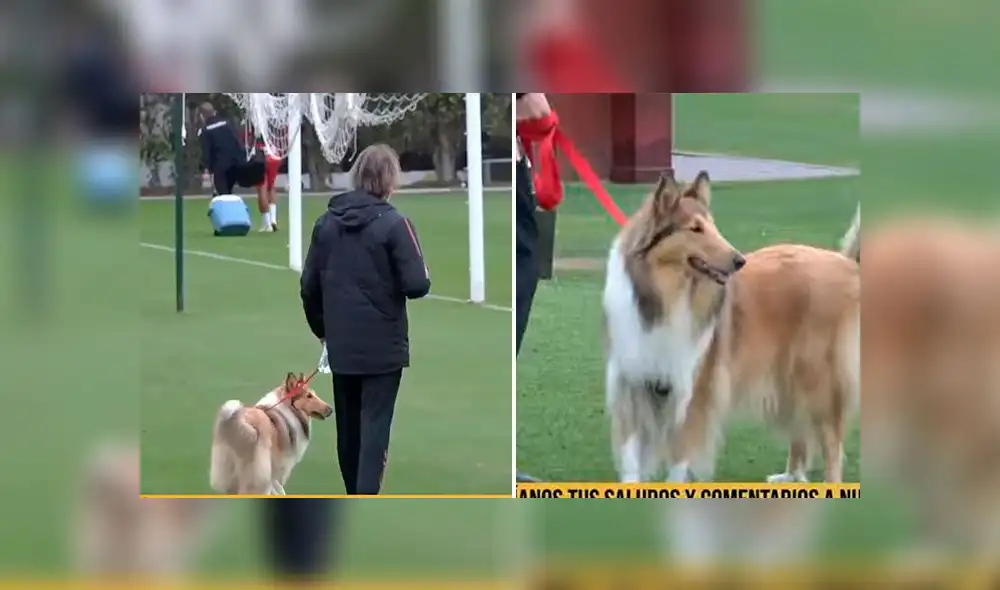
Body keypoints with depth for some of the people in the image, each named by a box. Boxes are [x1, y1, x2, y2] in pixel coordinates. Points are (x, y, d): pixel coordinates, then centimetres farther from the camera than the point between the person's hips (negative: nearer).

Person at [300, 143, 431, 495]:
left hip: (341, 346, 5)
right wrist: (422, 279, 8)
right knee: (374, 427, -5)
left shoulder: (326, 222, 3)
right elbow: (416, 285, -16)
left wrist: (321, 328, 22)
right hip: (382, 345, -5)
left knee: (348, 427, 15)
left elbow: (310, 285, 7)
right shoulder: (393, 223, -13)